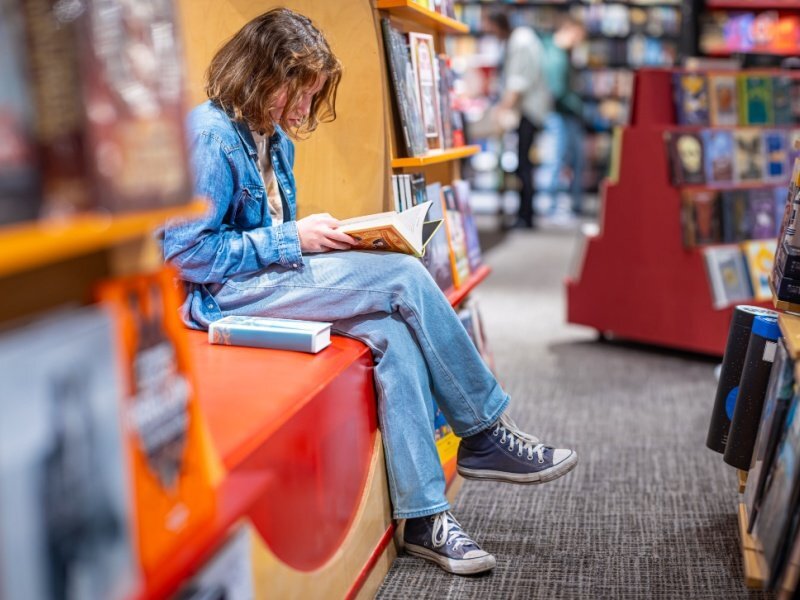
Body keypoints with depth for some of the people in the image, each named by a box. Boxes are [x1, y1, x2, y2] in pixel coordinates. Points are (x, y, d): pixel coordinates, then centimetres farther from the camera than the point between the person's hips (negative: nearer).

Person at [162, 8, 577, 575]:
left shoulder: (275, 138, 15)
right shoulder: (210, 135, -13)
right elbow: (184, 252, -19)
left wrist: (315, 236, -1)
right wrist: (292, 240, -18)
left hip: (272, 275, 8)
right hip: (223, 294, -8)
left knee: (393, 332, -19)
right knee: (404, 277, -20)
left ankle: (425, 516, -17)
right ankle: (485, 434, -6)